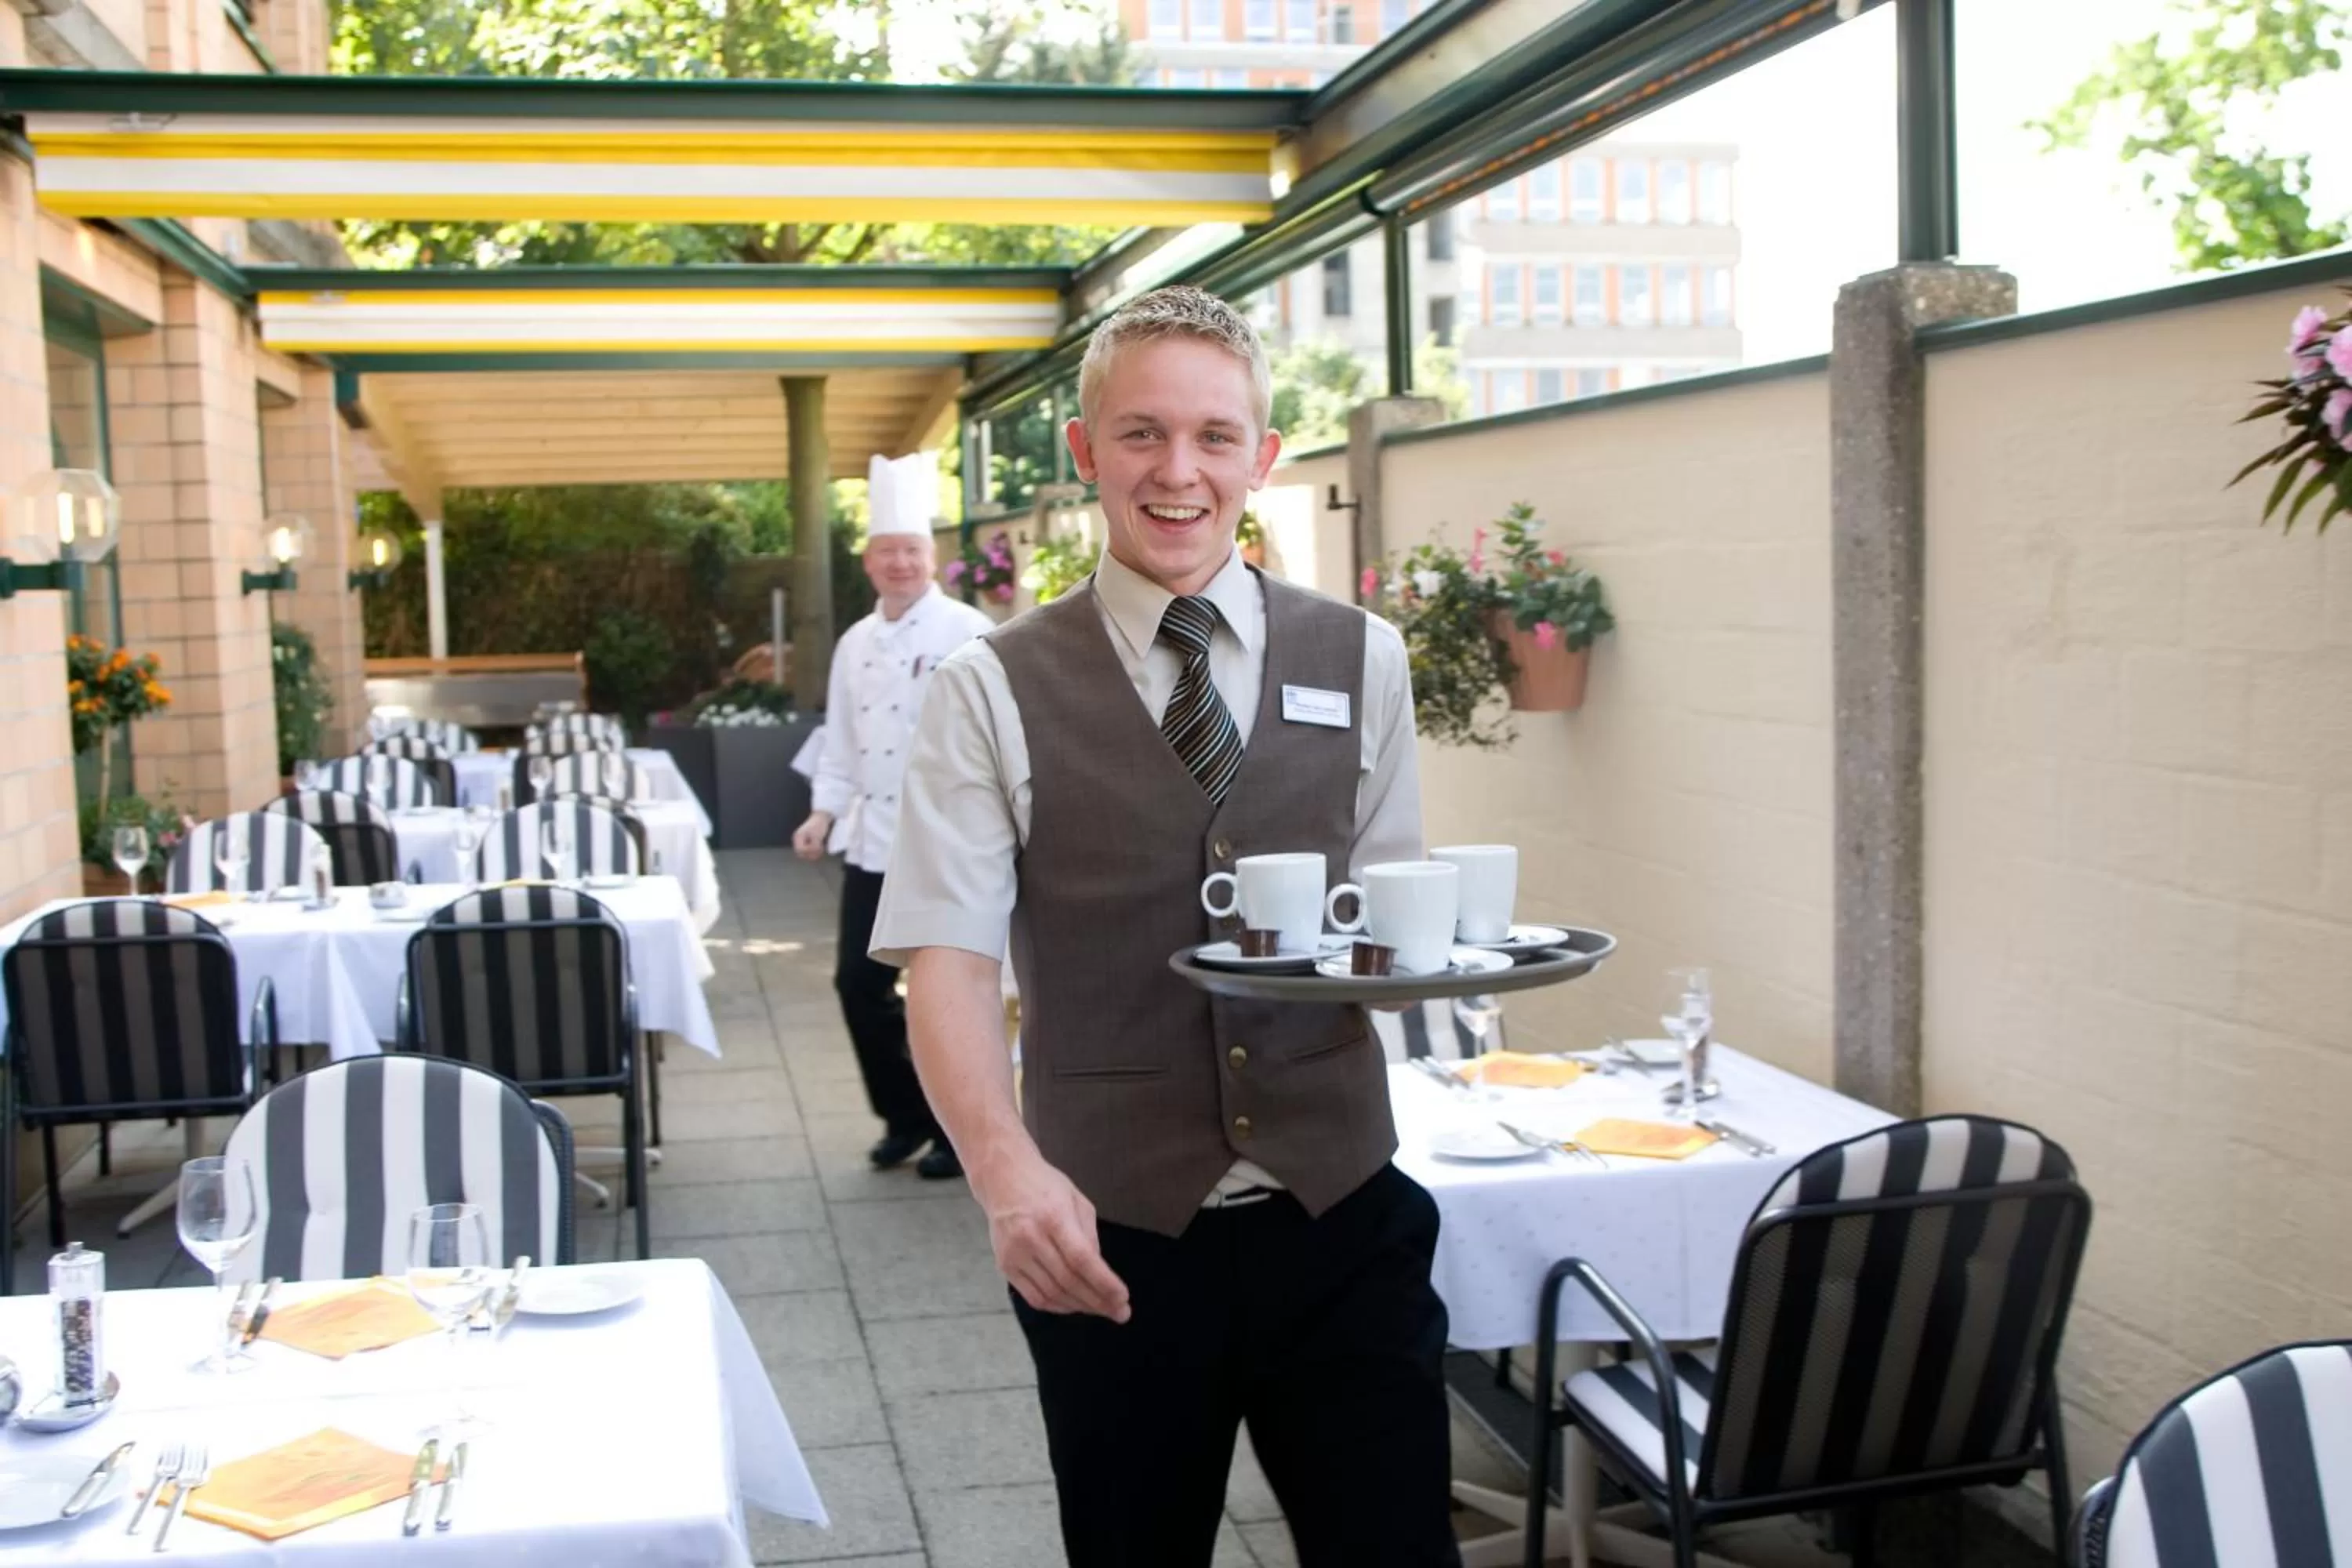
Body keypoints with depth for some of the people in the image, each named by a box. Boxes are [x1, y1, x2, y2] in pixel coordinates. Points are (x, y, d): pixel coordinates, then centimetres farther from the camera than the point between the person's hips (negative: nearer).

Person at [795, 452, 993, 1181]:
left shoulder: (967, 634, -9)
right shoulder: (855, 643, 11)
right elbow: (840, 742, 16)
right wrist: (825, 814, 3)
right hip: (873, 842, 6)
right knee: (859, 981, 8)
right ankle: (905, 1116, 27)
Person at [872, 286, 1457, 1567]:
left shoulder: (1360, 661, 5)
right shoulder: (994, 692, -4)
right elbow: (946, 959, -10)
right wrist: (1006, 1169, -26)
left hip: (1341, 1218, 2)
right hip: (1109, 1237, -1)